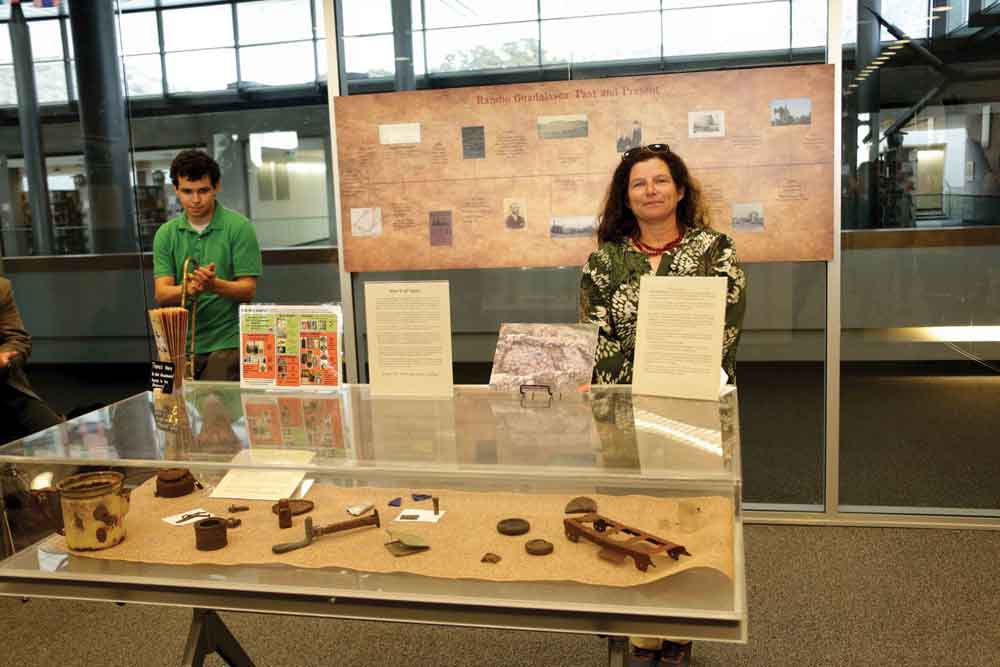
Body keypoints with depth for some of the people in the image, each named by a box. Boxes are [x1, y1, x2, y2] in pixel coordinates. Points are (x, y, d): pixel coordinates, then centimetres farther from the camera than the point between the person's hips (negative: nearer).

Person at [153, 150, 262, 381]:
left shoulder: (239, 227, -4)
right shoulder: (166, 234, 7)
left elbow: (248, 290, -8)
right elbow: (162, 294, -2)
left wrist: (215, 285, -28)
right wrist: (189, 288, -23)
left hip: (225, 343, -3)